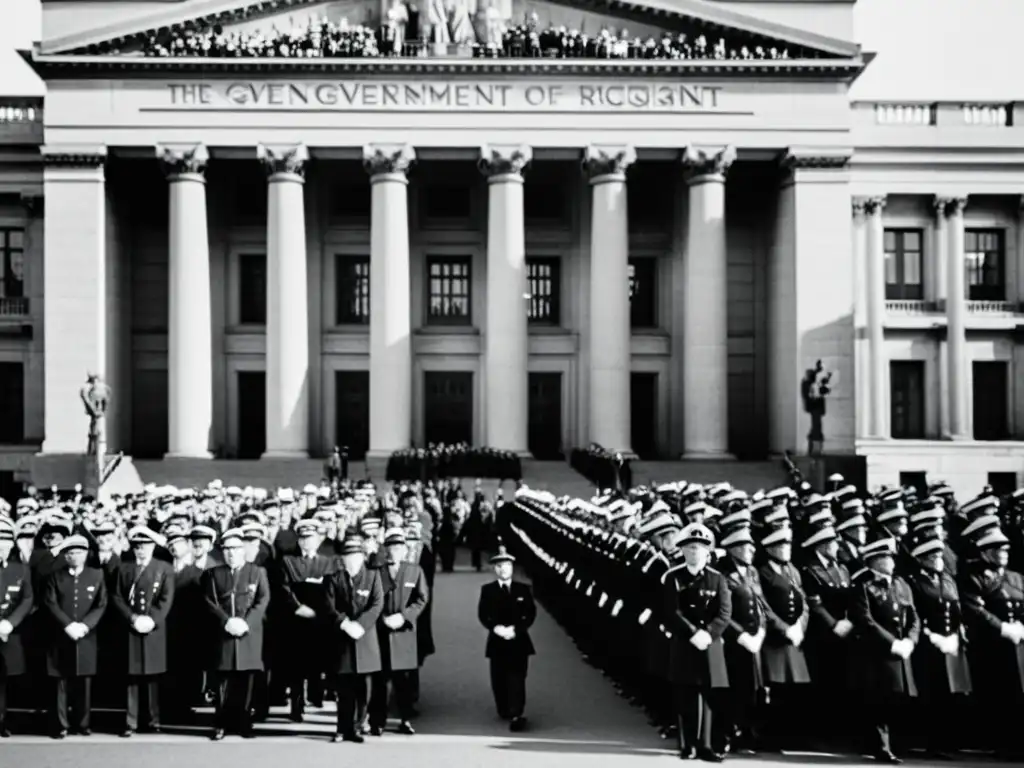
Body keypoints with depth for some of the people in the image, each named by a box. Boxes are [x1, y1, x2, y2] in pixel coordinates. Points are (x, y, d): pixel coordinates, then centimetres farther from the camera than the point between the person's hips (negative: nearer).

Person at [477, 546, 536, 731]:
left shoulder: (523, 589, 4)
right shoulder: (487, 590, 5)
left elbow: (530, 614, -2)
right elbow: (483, 614, -2)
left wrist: (515, 629, -16)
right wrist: (496, 628, -19)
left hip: (519, 641, -1)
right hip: (497, 641, 1)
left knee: (516, 679, -9)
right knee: (499, 679, 8)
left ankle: (516, 715, -16)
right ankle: (504, 711, 26)